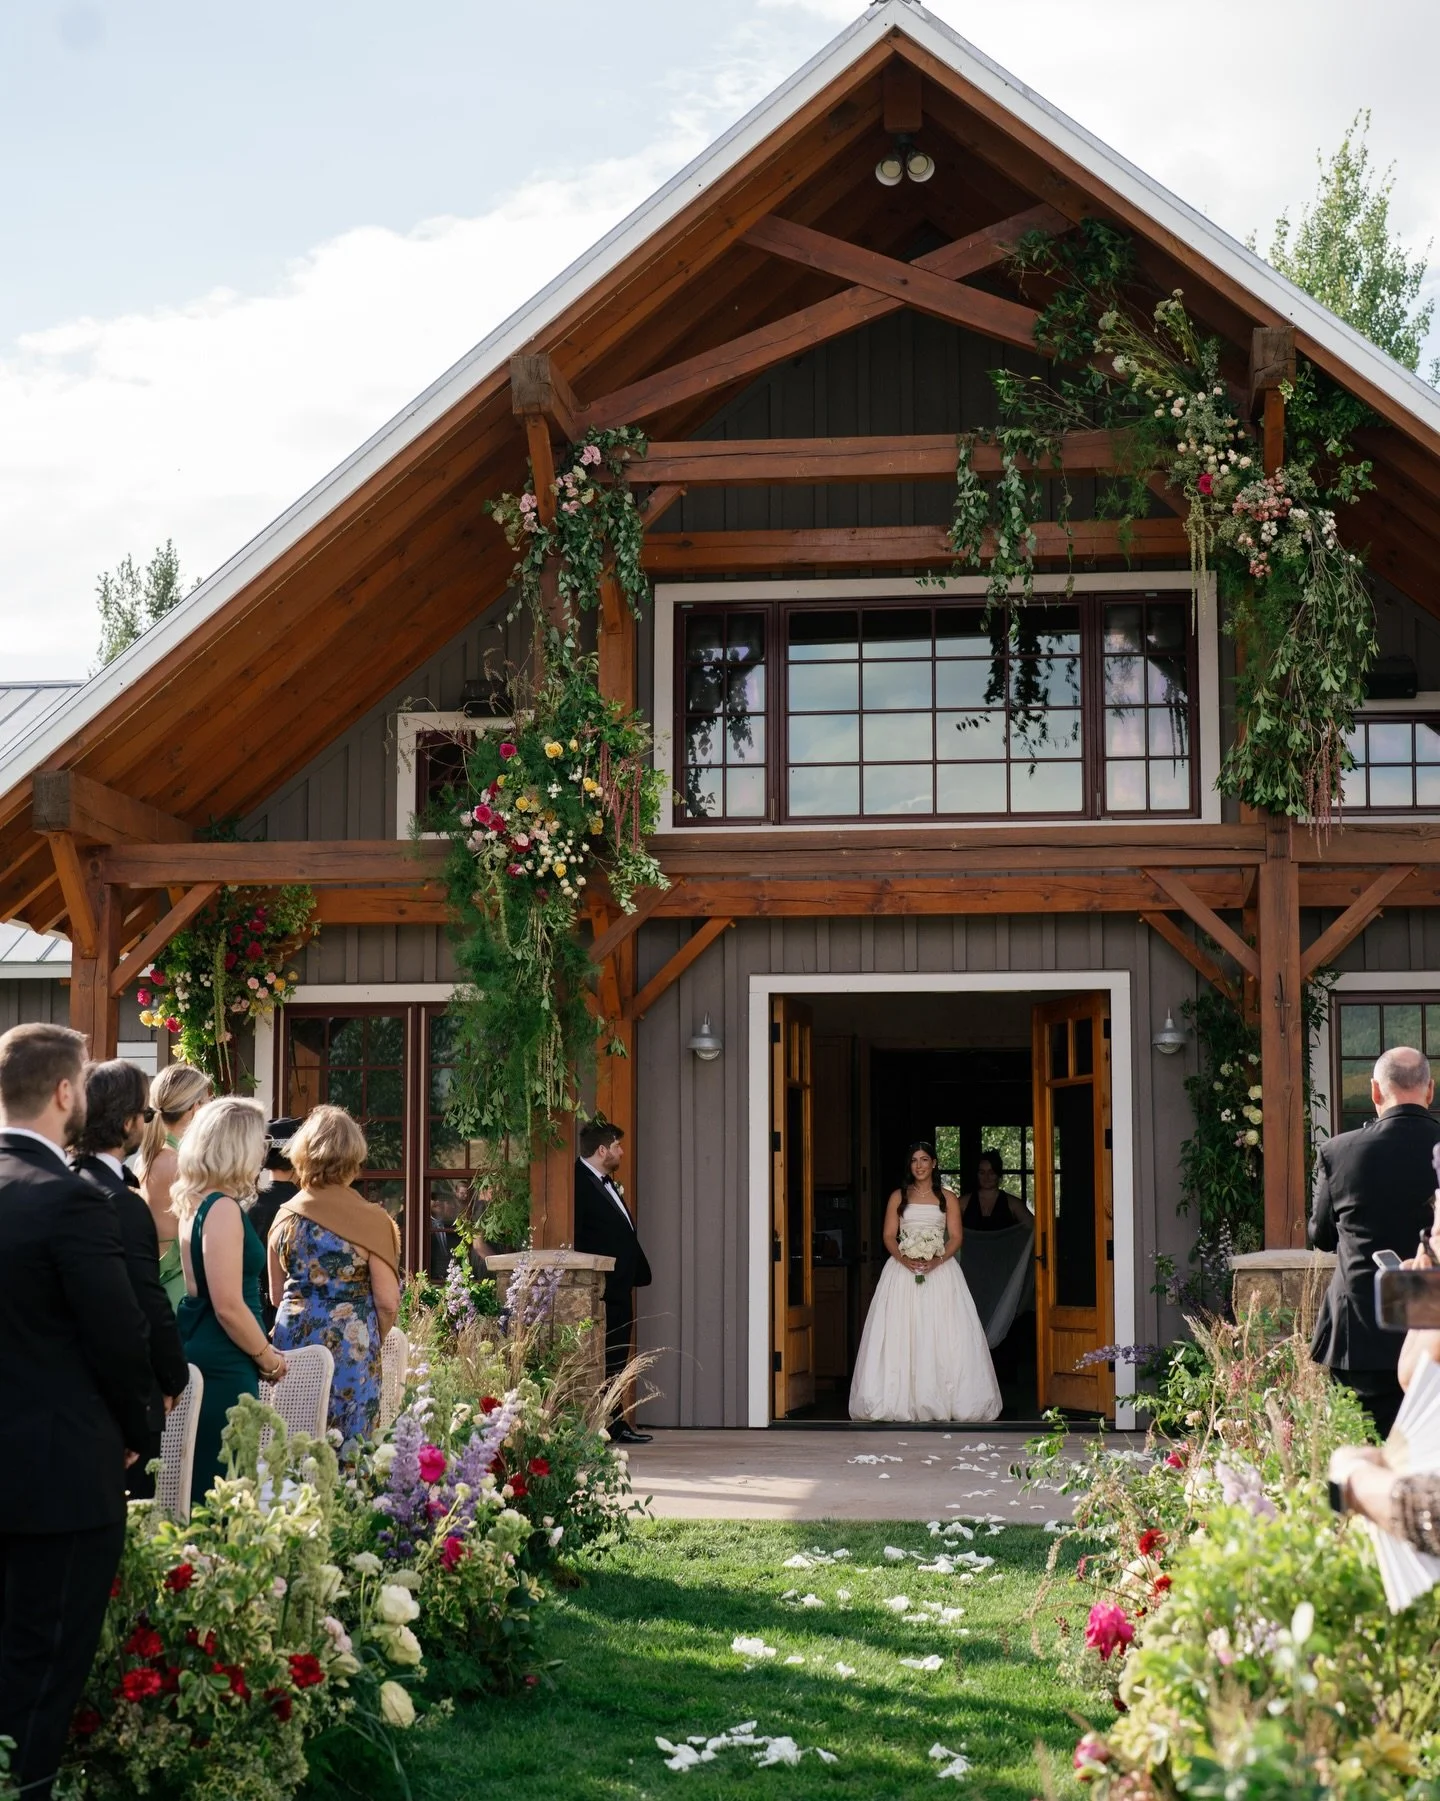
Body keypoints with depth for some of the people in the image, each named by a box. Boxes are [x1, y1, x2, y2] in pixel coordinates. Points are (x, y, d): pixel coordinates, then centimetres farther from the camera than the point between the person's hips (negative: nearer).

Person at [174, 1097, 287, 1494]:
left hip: (202, 1352, 10)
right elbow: (229, 1306, -20)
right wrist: (266, 1355, -6)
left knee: (204, 1483, 10)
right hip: (224, 1369, -10)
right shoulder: (223, 1208, -17)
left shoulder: (195, 1200, 11)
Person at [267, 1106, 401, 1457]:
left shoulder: (286, 1216, 4)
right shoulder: (370, 1220, -10)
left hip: (293, 1342, 4)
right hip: (351, 1349, -4)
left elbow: (276, 1295, 14)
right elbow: (387, 1302, -9)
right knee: (346, 1453, 3)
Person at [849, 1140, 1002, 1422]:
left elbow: (956, 1237, 3)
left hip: (940, 1270, 0)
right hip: (903, 1270, 1)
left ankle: (940, 1399, -3)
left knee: (941, 1333, -6)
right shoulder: (898, 1197, 11)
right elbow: (889, 1236, 6)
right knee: (902, 1333, -6)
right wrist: (904, 1260, -13)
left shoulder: (947, 1198, 8)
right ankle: (903, 1400, -5)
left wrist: (937, 1261, -14)